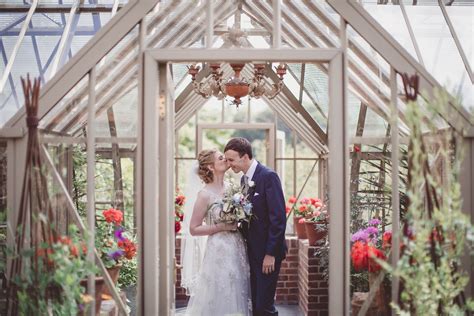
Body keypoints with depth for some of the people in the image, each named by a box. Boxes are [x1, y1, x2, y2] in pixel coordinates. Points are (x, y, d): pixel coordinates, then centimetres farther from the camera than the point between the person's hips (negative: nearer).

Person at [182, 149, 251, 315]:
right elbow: (194, 229, -9)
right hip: (219, 252, -6)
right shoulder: (205, 194, -11)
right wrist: (222, 227, -15)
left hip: (237, 249, 6)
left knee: (236, 297, 11)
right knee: (220, 299, 1)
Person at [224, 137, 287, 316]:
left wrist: (270, 254, -19)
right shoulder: (244, 179, 11)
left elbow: (279, 217, -19)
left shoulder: (268, 176, -15)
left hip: (268, 252, -8)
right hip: (253, 251, 8)